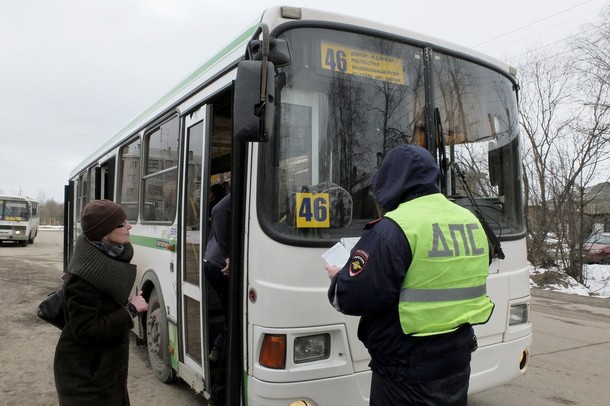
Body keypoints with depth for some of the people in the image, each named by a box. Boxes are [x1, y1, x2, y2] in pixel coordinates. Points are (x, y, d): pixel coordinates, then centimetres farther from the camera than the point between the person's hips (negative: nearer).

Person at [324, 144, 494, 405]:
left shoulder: (393, 228, -20)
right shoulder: (470, 222, 6)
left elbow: (354, 297, -22)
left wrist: (338, 279, 0)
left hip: (408, 368, -7)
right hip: (457, 358, 8)